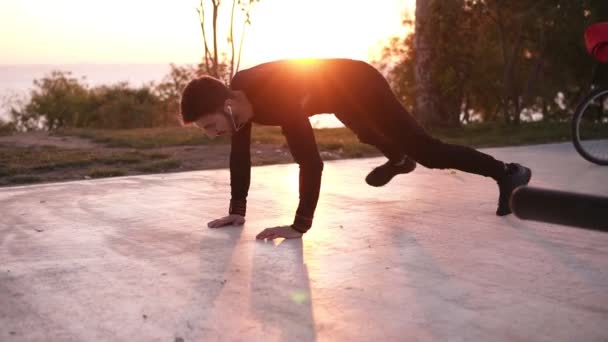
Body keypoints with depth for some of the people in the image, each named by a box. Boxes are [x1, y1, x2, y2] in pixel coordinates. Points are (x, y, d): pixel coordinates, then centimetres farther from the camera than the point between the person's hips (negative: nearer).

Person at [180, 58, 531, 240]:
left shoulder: (277, 98, -43)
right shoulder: (237, 93, -18)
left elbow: (311, 161, -47)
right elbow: (241, 153, -5)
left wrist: (300, 226, -45)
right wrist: (238, 209, -6)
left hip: (360, 84, -8)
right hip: (341, 95, 8)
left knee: (428, 151, -7)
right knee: (369, 135, 37)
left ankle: (508, 173, 7)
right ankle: (399, 160, 68)